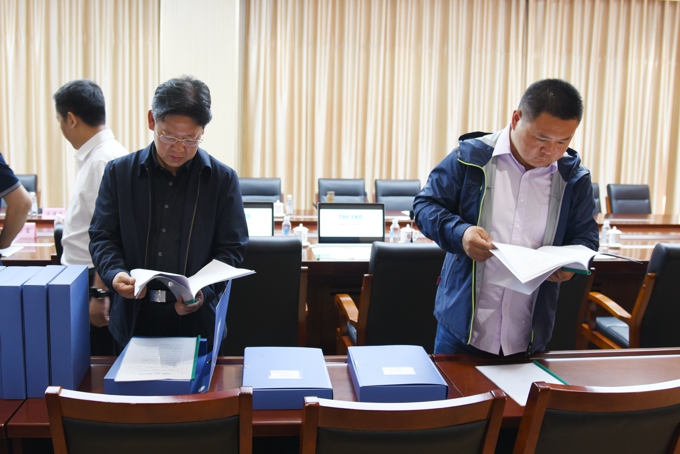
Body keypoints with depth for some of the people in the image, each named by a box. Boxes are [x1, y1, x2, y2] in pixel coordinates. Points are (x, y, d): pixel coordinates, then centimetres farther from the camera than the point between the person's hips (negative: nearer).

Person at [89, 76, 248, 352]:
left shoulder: (222, 179, -1)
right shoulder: (119, 173, 3)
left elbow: (231, 249, -1)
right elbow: (102, 236, 5)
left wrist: (204, 292, -18)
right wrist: (115, 274, -15)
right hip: (133, 318, 1)